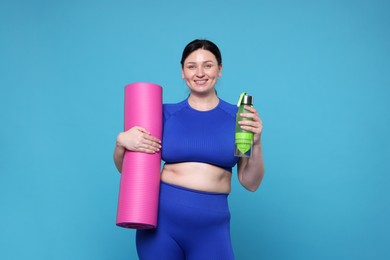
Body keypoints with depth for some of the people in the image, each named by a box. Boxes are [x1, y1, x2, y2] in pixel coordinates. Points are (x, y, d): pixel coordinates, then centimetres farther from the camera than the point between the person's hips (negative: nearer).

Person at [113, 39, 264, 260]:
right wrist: (122, 141, -10)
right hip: (161, 221, 1)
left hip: (211, 229, -1)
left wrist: (256, 143, -13)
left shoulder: (238, 117, 2)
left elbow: (251, 183, 3)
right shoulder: (166, 113, 3)